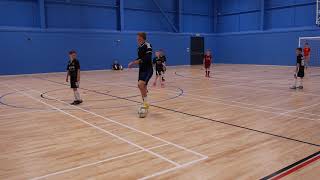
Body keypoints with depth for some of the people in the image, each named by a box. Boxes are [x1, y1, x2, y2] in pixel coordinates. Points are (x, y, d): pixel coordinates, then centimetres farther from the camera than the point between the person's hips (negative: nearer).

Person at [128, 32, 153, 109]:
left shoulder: (148, 46, -13)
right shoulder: (139, 47, 12)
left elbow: (148, 58, -24)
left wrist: (139, 61, -27)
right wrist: (133, 62, 11)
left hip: (148, 70, -9)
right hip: (142, 70, 9)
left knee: (140, 84, -25)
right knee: (143, 87, 13)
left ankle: (146, 102, -11)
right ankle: (145, 104, 27)